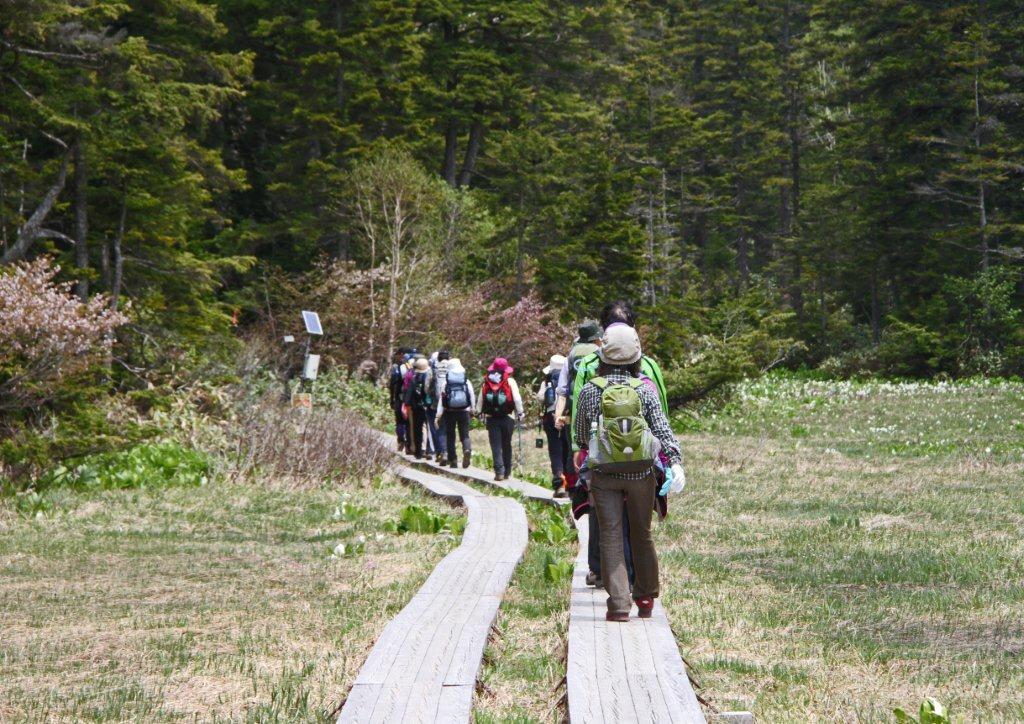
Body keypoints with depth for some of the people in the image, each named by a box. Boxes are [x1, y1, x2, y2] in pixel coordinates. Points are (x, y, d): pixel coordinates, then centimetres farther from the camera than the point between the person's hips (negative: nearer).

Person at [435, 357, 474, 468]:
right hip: (464, 412, 1)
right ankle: (467, 450, -26)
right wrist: (472, 409, 24)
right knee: (464, 435, 4)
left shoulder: (445, 383, -3)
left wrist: (438, 415, -3)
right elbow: (472, 398, 5)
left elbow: (441, 399, -5)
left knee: (450, 436, 10)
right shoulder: (467, 382, 0)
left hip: (449, 412, -1)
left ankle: (452, 460, 9)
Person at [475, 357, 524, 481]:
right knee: (506, 445, 11)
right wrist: (520, 413, 2)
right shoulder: (510, 381, -3)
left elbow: (480, 399, 8)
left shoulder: (486, 381, 5)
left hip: (491, 418, 1)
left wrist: (479, 412, 18)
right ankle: (507, 472, 15)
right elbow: (517, 398, -6)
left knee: (496, 446, 1)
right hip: (507, 418, -1)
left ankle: (499, 471, -12)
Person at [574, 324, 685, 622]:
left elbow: (579, 436, 7)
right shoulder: (645, 390, -3)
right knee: (642, 534, 17)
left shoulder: (590, 391, -4)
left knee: (611, 536, 0)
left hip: (604, 474, -1)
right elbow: (663, 429, -12)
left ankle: (618, 604, -10)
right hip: (642, 473, 1)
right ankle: (646, 598, 27)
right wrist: (675, 462, -16)